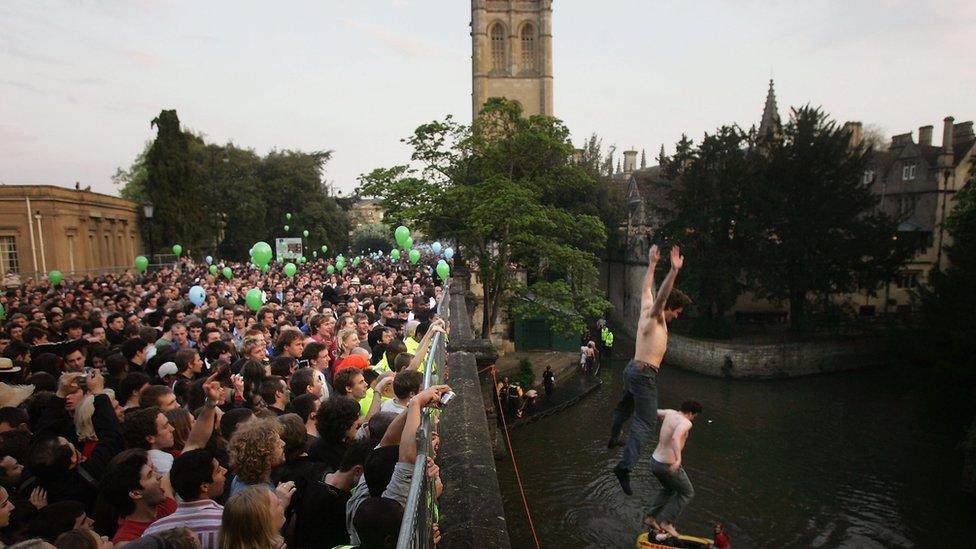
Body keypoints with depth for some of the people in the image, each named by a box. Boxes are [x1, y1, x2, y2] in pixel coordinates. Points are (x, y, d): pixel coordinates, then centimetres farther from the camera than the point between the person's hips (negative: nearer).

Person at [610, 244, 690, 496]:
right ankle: (625, 466, -20)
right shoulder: (653, 316, -14)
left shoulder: (646, 310, 10)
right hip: (645, 374, -10)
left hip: (632, 369, 10)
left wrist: (652, 264, 32)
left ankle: (613, 439, 51)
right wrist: (674, 271, -44)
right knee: (644, 422, -11)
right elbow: (660, 295, -34)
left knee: (625, 407, 30)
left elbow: (647, 289, 25)